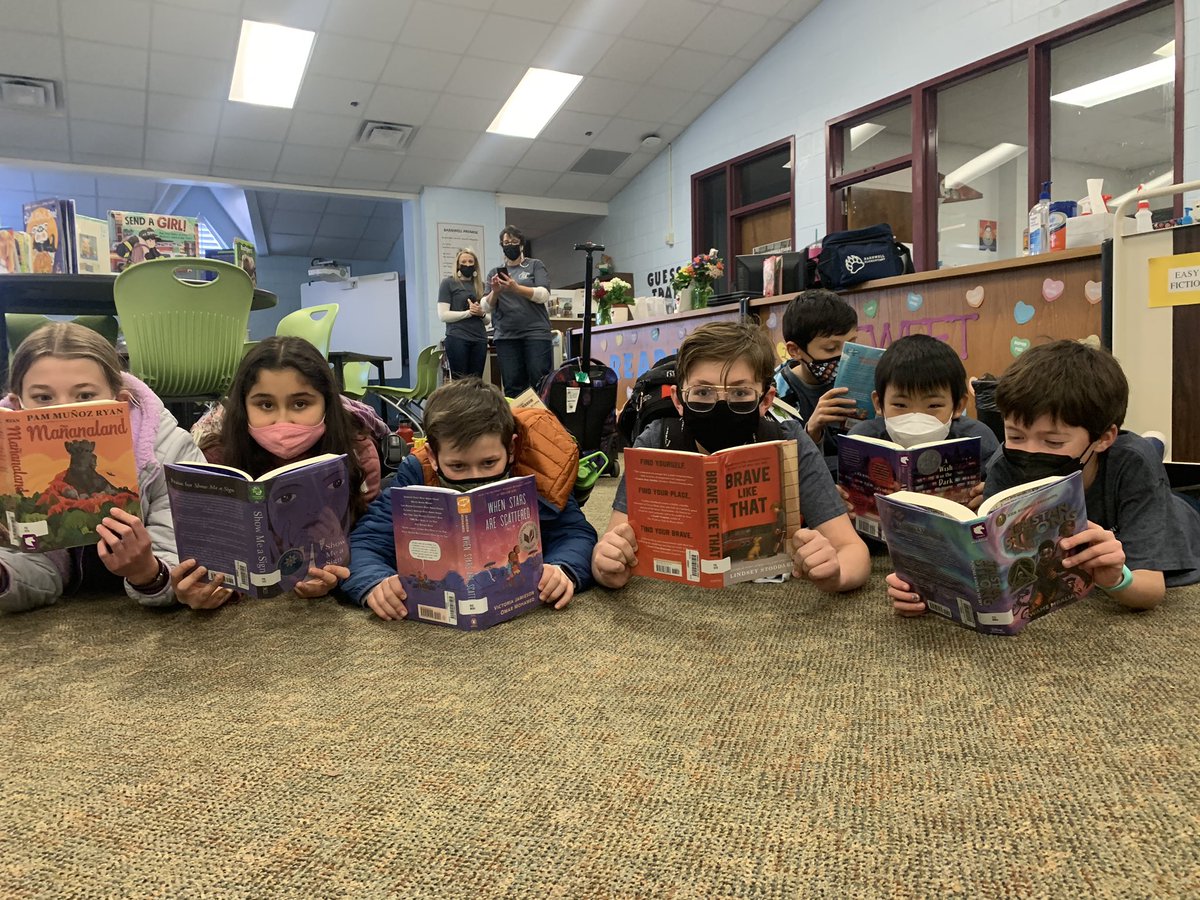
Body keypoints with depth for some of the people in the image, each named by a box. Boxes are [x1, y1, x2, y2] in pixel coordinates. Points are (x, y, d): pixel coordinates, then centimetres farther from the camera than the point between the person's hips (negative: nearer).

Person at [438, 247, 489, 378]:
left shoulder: (481, 285, 16)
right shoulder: (448, 283, 4)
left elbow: (488, 318, 17)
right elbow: (443, 315, -6)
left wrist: (482, 313, -5)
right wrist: (468, 312, -13)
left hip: (480, 339, 4)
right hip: (457, 338, -4)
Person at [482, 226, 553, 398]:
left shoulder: (535, 266, 10)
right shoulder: (495, 272, 17)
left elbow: (544, 295, -5)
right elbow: (486, 307, 11)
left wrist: (516, 288, -18)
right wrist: (494, 292, -10)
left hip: (536, 333, -2)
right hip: (506, 336, 3)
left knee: (540, 383, -8)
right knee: (512, 386, -1)